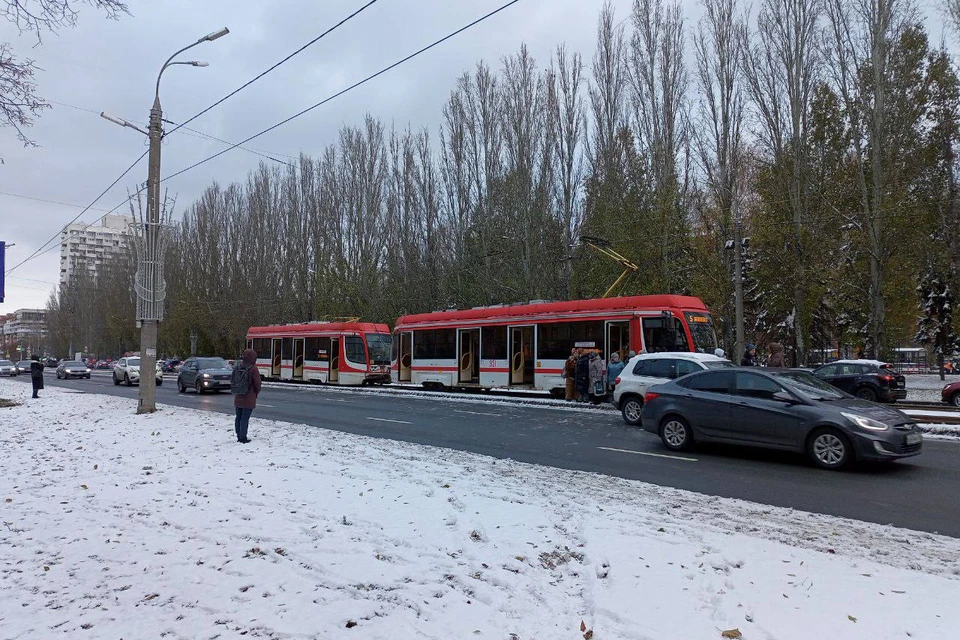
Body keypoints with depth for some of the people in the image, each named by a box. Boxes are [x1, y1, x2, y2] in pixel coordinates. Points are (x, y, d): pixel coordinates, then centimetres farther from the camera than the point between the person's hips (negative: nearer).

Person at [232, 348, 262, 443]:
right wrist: (256, 392, 6)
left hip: (238, 398, 6)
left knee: (238, 418, 14)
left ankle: (239, 436, 22)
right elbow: (257, 383, -12)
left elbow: (232, 382, 7)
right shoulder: (253, 369, -17)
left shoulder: (237, 367, 1)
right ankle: (243, 438, 1)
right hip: (248, 399, -6)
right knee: (245, 418, -2)